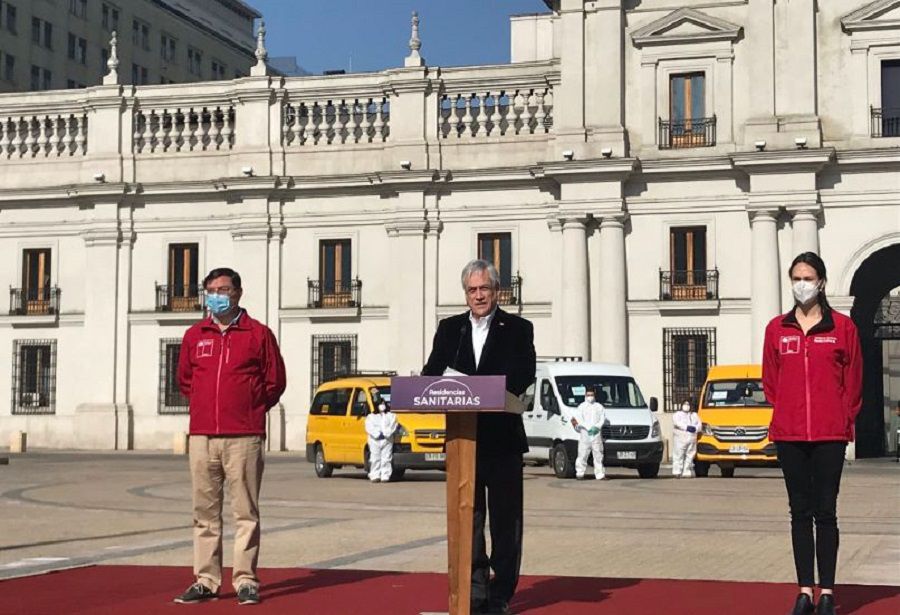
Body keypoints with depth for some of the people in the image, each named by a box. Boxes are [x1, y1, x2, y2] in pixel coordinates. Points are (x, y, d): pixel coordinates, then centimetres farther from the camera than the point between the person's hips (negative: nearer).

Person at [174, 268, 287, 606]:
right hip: (202, 438, 3)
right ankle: (206, 580, 10)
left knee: (245, 511, -3)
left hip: (244, 438, -3)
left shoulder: (258, 334, 4)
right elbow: (184, 378, 24)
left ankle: (245, 580, 2)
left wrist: (250, 409, 7)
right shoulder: (194, 336, 13)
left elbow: (275, 381, 8)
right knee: (205, 512, 5)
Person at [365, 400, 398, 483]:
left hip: (387, 440, 0)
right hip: (374, 441, 0)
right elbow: (369, 428, 0)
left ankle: (385, 476, -7)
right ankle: (375, 476, -2)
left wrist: (385, 434, -14)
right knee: (375, 459, -4)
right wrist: (378, 434, -14)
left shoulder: (391, 416, 15)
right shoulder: (371, 416, 14)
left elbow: (392, 426, 1)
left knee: (386, 459, -6)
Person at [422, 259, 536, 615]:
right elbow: (431, 374, 4)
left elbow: (524, 375, -12)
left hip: (503, 439, -2)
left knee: (505, 521, 4)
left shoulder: (518, 329, 2)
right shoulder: (449, 329, 11)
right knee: (467, 519, 6)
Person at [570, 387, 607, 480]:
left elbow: (603, 419, 7)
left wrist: (597, 426, -10)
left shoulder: (599, 407, 16)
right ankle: (580, 473, 1)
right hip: (585, 433, -2)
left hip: (597, 433, 2)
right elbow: (579, 419, -4)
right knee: (582, 454, -4)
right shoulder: (581, 407, 7)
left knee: (598, 455, 2)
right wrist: (588, 427, -15)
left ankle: (600, 474, 3)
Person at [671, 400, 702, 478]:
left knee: (690, 456, 1)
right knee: (679, 455, -10)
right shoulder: (677, 414, 10)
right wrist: (687, 427, -20)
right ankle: (677, 472, -10)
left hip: (692, 439, 4)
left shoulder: (694, 415, 23)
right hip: (680, 438, -4)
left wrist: (695, 428, -11)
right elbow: (677, 423, -10)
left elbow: (699, 424, 11)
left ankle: (687, 472, 4)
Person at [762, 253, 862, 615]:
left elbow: (853, 382, 3)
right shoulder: (777, 329, 7)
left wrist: (843, 420, 0)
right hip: (789, 435, 2)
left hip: (830, 435, -2)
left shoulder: (842, 327, 1)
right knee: (800, 512, 6)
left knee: (825, 512, 0)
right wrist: (787, 415, 6)